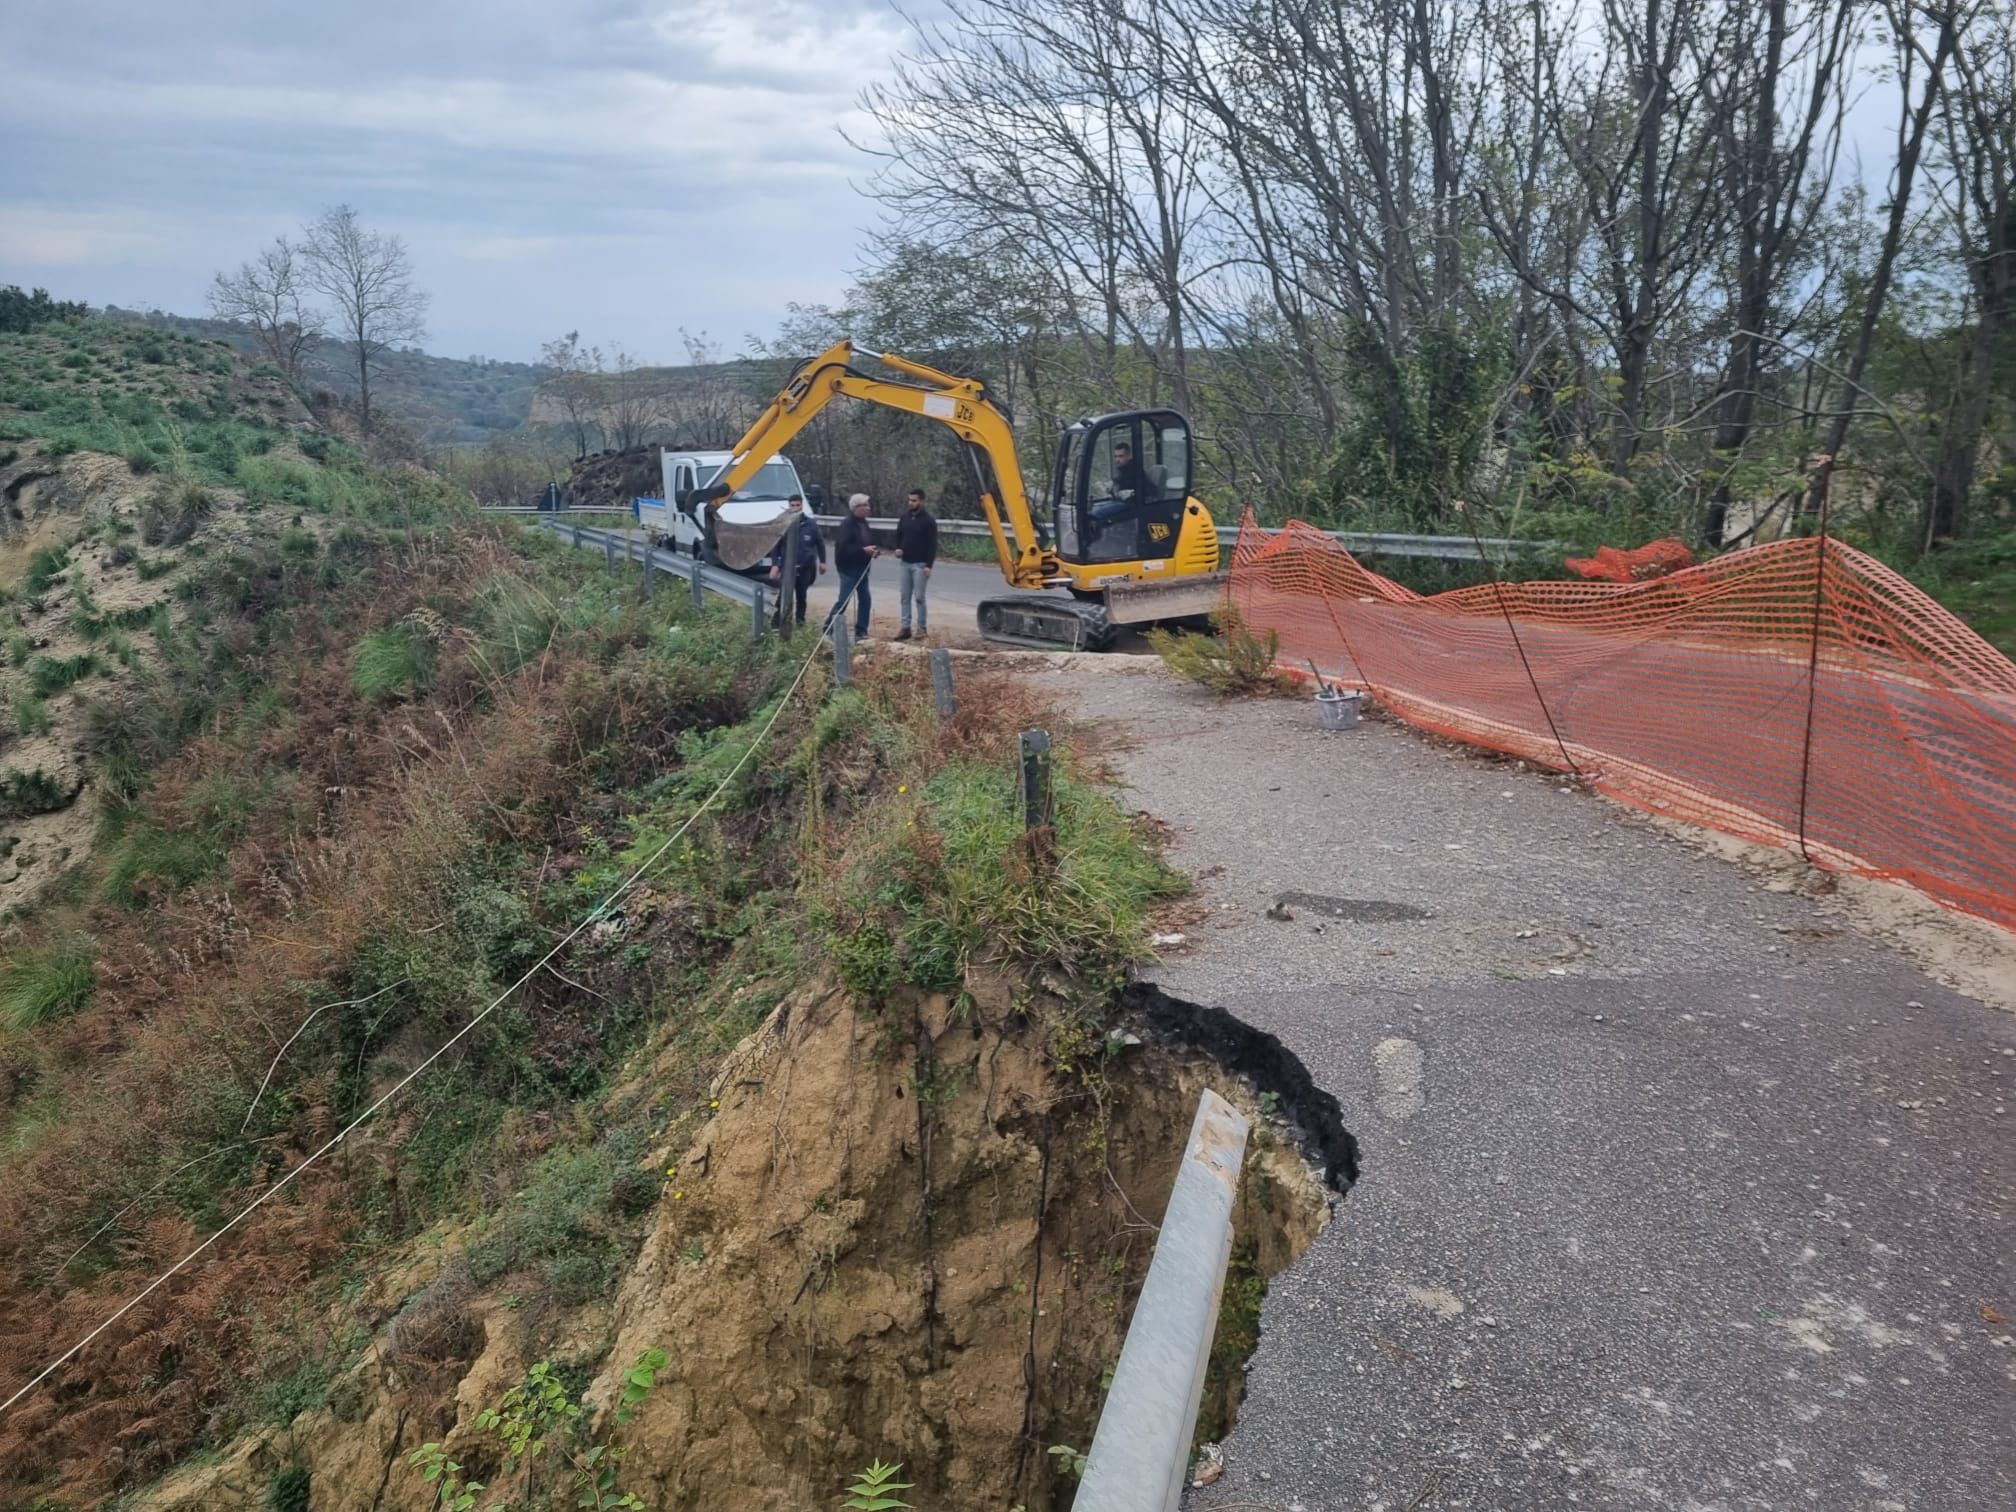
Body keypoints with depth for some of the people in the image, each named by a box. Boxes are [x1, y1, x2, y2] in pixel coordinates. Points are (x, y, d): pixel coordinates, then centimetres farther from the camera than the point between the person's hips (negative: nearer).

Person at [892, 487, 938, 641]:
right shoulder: (905, 516, 9)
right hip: (905, 563, 6)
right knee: (905, 597, 6)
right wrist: (898, 548, 1)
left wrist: (929, 565, -16)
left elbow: (933, 544, -10)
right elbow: (898, 534, 22)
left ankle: (921, 628, 4)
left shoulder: (928, 520, -8)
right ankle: (904, 627, 10)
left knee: (919, 597, -5)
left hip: (920, 564, -6)